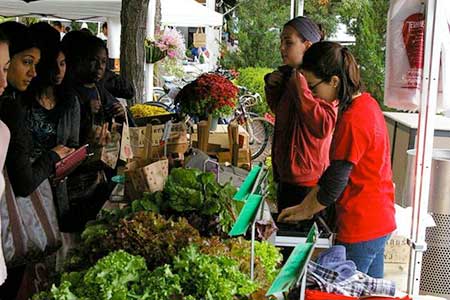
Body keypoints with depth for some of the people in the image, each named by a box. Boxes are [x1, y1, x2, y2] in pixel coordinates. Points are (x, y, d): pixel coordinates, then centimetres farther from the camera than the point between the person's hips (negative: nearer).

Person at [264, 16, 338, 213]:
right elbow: (278, 110, 23)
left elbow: (323, 127, -28)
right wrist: (272, 86, 4)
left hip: (307, 179, -9)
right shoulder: (289, 75, 8)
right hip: (286, 173, 9)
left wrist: (300, 87, -29)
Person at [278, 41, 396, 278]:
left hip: (361, 227, -9)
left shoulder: (353, 120, -25)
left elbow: (334, 185, -20)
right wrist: (306, 204, 11)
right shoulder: (366, 103, 6)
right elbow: (336, 169, 11)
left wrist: (304, 211, -3)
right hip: (379, 220, 9)